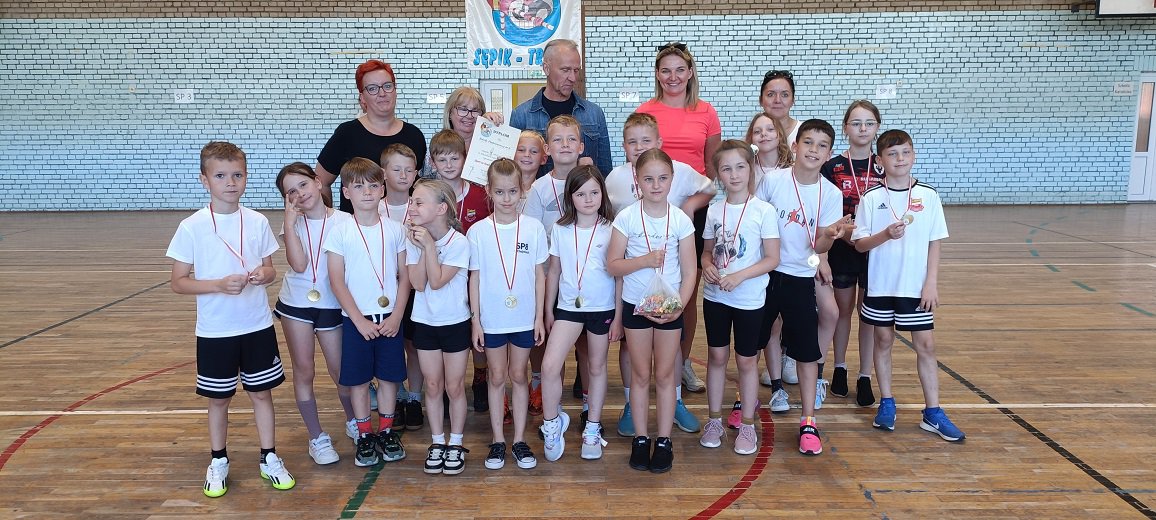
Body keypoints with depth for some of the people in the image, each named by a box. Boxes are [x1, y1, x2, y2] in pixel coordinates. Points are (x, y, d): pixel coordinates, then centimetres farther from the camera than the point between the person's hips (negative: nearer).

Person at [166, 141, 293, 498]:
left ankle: (269, 458, 26)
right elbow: (178, 282, -6)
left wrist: (264, 275, -16)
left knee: (261, 392, 11)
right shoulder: (192, 227, -9)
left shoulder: (258, 222, -2)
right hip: (215, 331, -1)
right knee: (218, 398, 12)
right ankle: (218, 462, 31)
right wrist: (219, 285, -22)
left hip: (258, 326, 2)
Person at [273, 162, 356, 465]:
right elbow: (298, 264, -18)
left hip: (331, 305, -1)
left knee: (340, 370, 7)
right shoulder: (292, 224, -2)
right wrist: (290, 220, -19)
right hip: (296, 304, 1)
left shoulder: (343, 221, -8)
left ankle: (353, 422, 34)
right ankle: (317, 437, 19)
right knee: (304, 371, 6)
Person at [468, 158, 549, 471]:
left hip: (525, 317, 0)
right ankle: (497, 441, 21)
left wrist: (539, 316, -1)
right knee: (497, 378, 10)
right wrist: (475, 320, -3)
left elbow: (540, 275, 1)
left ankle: (520, 440, 20)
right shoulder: (478, 232, -4)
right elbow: (475, 278, 0)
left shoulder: (534, 228, -3)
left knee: (518, 376, 11)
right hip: (492, 319, 0)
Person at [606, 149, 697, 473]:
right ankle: (640, 439, 21)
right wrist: (645, 260, -21)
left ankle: (664, 441, 19)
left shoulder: (681, 220, -4)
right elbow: (612, 265, -7)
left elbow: (689, 271, -2)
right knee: (641, 375, 10)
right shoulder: (627, 218, -7)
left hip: (670, 305, 0)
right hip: (635, 304, 0)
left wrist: (679, 306, -14)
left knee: (665, 374, 9)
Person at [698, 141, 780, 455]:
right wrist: (707, 266, -11)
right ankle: (714, 420, 25)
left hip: (749, 299, -3)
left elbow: (772, 259, -11)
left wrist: (739, 276, -22)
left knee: (746, 360, 8)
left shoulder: (763, 211, -10)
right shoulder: (714, 210, 2)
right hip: (715, 296, 3)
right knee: (717, 357, 12)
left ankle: (747, 425, 22)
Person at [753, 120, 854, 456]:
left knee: (807, 351, 2)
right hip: (765, 273, 0)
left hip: (801, 279, 0)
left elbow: (819, 247, -5)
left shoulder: (830, 194, -5)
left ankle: (808, 422, 14)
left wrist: (831, 235, -27)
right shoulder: (773, 180, -8)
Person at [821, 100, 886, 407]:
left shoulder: (884, 167, 1)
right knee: (843, 309, 12)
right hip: (841, 249, 0)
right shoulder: (832, 167, -1)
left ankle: (865, 377, 15)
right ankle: (840, 368, 28)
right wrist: (843, 230, -18)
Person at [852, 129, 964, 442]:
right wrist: (886, 234, -23)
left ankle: (933, 413, 12)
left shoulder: (929, 196, -1)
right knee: (883, 340, 10)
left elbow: (935, 243, 1)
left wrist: (931, 283, -5)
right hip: (880, 285, 0)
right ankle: (886, 404, 24)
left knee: (925, 345, 3)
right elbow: (860, 244, -4)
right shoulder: (871, 198, -4)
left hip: (916, 287, 0)